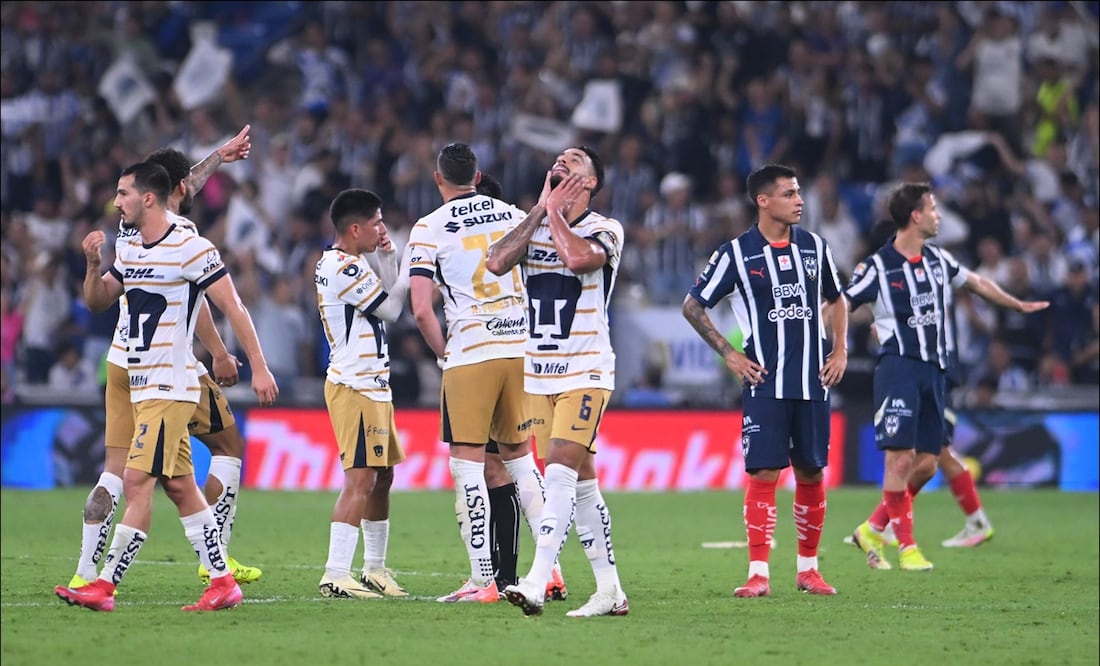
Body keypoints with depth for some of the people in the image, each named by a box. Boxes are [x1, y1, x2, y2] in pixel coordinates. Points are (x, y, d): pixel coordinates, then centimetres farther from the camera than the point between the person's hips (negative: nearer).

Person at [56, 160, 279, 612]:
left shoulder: (190, 249, -12)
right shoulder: (129, 252, 14)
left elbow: (233, 308, -11)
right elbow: (96, 302, 20)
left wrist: (258, 367, -15)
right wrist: (93, 265, 0)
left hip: (170, 389, -9)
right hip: (142, 388, 9)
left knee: (137, 481, -11)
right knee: (179, 487, 9)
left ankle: (103, 586, -12)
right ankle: (223, 583, 13)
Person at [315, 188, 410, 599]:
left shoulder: (351, 263, 15)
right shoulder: (345, 268, -16)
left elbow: (384, 305, 18)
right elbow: (390, 309, -11)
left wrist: (387, 260, 7)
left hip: (372, 385, 11)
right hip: (355, 388, -11)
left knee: (382, 477, 16)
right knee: (360, 480, -15)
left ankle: (375, 568, 24)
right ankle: (335, 576, -18)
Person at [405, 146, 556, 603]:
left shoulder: (430, 228, -2)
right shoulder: (515, 216, 11)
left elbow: (422, 310, -9)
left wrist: (444, 353, 6)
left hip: (470, 355, -5)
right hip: (522, 350, 5)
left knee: (468, 465, 0)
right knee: (519, 456, 16)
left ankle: (483, 580, -3)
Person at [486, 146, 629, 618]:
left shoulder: (604, 231, -5)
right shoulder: (535, 227, 11)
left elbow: (580, 257, -28)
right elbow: (497, 263, -7)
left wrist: (556, 212, -12)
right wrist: (540, 211, -6)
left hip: (585, 373, -6)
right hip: (539, 373, 6)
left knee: (560, 474, -18)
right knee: (580, 481, 9)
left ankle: (537, 583, -26)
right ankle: (609, 591, 14)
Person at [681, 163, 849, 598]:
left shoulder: (815, 248, 8)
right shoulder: (736, 254, -3)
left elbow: (835, 300, 23)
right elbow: (693, 306, 3)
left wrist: (840, 350, 11)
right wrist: (729, 354, -3)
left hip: (813, 383, 4)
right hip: (765, 384, -4)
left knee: (811, 473, 7)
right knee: (764, 473, -10)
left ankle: (807, 568, 18)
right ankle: (758, 574, -8)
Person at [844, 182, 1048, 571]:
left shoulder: (937, 259, 12)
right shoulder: (877, 267, -7)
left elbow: (976, 282, 29)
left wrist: (1018, 305, 42)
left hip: (933, 371, 7)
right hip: (898, 367, -7)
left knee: (927, 463, 3)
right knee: (901, 456, -13)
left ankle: (873, 530, 17)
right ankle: (906, 547, -6)